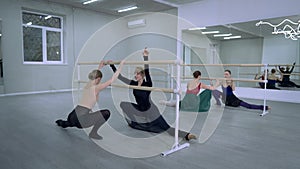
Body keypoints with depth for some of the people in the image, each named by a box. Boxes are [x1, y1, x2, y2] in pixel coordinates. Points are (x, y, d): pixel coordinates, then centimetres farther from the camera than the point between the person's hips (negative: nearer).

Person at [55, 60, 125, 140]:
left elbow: (93, 78, 33)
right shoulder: (96, 88, -14)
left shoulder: (87, 85, 9)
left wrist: (99, 67, 40)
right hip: (81, 117, -10)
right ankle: (93, 133, -4)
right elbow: (112, 79, -14)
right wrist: (121, 66, -8)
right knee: (106, 113, -18)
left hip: (74, 115, 10)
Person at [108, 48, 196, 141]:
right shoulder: (133, 84, -1)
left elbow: (147, 72, -36)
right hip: (139, 110, 6)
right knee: (123, 104, 6)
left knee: (167, 128, -16)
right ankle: (132, 122, 21)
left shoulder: (148, 84, -18)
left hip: (150, 111, -6)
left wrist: (146, 57, -48)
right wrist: (112, 65, 0)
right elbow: (120, 77, 2)